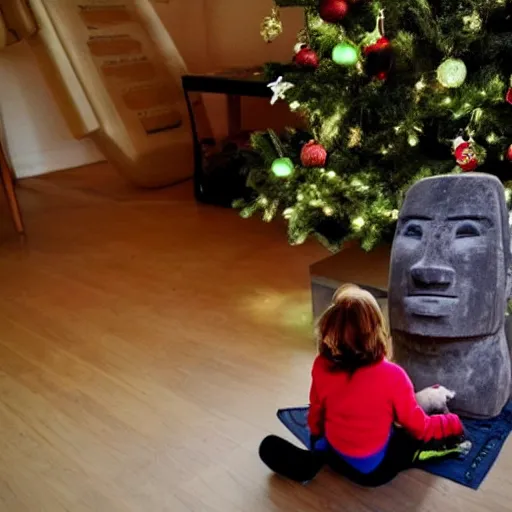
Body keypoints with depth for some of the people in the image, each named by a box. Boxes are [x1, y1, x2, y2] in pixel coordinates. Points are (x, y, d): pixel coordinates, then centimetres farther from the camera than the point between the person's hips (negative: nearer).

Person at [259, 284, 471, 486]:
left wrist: (318, 441, 22)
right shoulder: (392, 376, -27)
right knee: (452, 431, 15)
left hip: (337, 458, 3)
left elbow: (316, 416, 0)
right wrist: (452, 423, 9)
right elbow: (418, 427, -11)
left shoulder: (321, 367, -18)